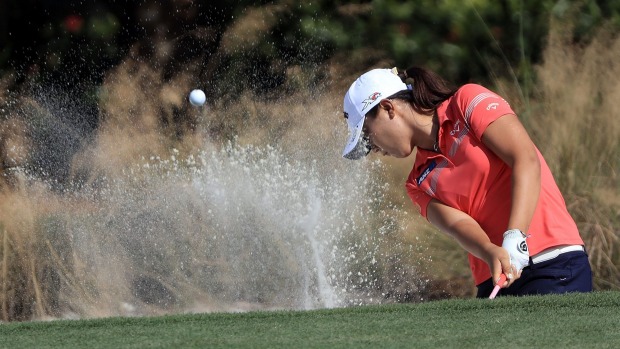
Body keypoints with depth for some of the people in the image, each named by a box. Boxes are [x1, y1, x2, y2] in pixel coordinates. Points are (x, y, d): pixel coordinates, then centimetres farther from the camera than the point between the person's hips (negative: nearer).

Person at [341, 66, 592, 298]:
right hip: (493, 285, 5)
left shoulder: (469, 101, 4)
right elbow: (456, 223, -1)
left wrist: (514, 241, -21)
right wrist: (492, 253, -24)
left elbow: (527, 161, -8)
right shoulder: (420, 184, 17)